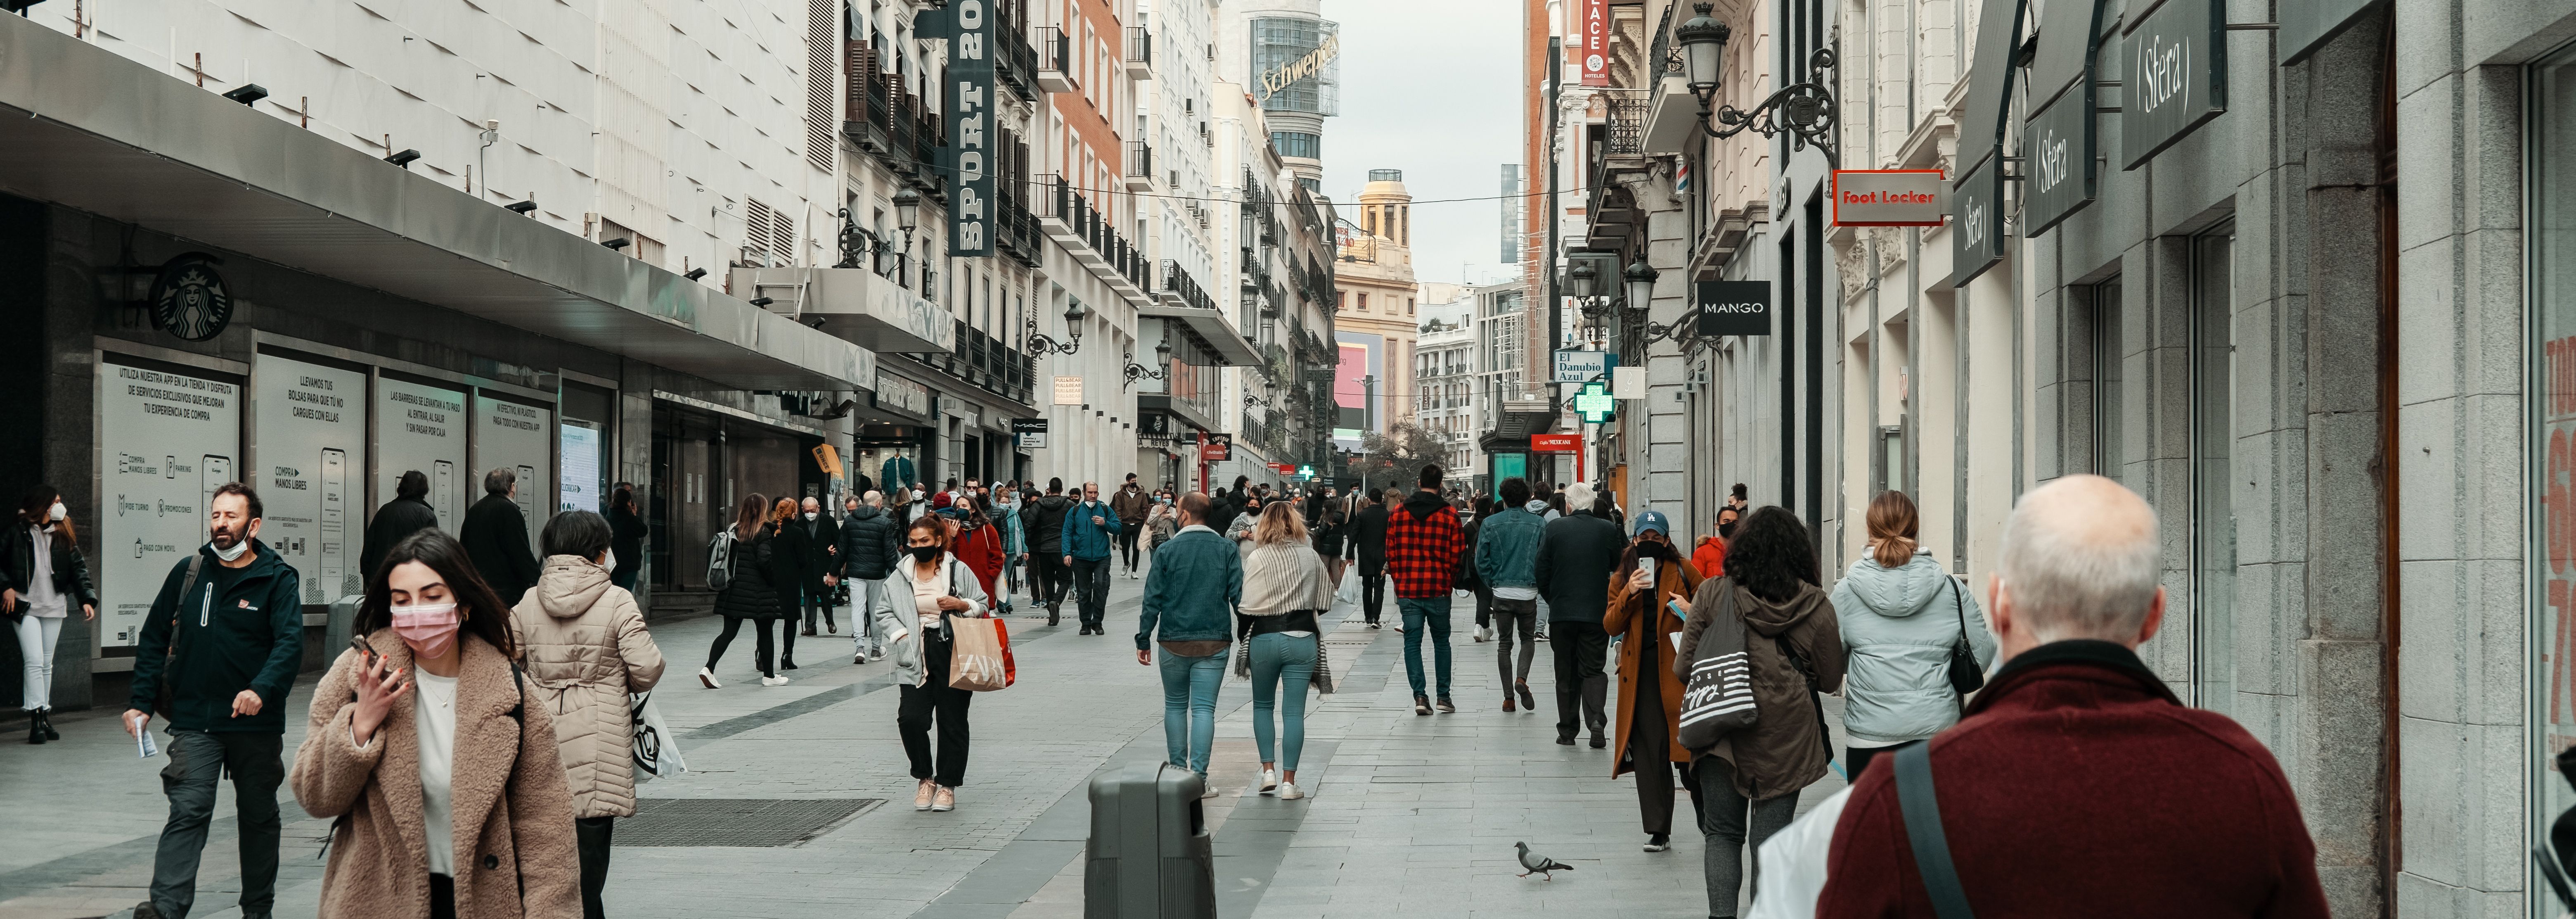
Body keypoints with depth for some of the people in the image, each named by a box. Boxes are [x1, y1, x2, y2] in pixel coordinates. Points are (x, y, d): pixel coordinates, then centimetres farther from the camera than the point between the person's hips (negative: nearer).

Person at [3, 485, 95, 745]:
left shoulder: (63, 535, 6)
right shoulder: (16, 532, -6)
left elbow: (78, 567, 5)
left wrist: (87, 599, -3)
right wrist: (6, 587, -12)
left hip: (53, 606, 4)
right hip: (24, 605, -4)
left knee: (47, 664, 10)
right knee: (34, 661, -12)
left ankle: (45, 718, 16)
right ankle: (36, 720, -14)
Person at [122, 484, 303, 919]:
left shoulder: (279, 579, -4)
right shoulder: (188, 572, 6)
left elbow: (290, 643, -16)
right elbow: (155, 638, 12)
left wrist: (262, 689, -33)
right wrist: (141, 701, 6)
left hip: (256, 723, -1)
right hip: (194, 720, 1)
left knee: (259, 816, 12)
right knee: (188, 811, -11)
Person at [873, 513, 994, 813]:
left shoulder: (959, 571, 3)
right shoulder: (901, 575, 7)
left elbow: (984, 606, 9)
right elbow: (883, 611, 12)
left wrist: (962, 605, -11)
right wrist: (901, 634, -3)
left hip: (954, 657, -1)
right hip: (916, 660, 1)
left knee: (952, 723, 2)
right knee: (911, 718, -12)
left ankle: (947, 785, 15)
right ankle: (924, 778, 10)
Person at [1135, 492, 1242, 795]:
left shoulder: (1167, 550, -3)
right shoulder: (1227, 549, 0)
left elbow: (1153, 599, -3)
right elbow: (1239, 595, -2)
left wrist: (1144, 639, 4)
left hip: (1174, 642, 0)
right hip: (1214, 642, 0)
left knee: (1175, 706, 15)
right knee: (1204, 708, 0)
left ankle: (1177, 770, 19)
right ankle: (1198, 777, -7)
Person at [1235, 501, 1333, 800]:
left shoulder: (1257, 557, -7)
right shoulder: (1311, 557, 2)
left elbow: (1248, 606, -9)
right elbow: (1324, 601, 10)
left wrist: (1241, 637, 4)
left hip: (1264, 638, -1)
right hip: (1302, 638, 1)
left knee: (1262, 706, 17)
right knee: (1294, 712, 3)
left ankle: (1268, 770, 9)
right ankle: (1289, 781, 0)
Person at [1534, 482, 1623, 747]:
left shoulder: (1554, 528, -6)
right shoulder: (1607, 529, -4)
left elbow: (1540, 571, -2)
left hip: (1561, 613, 0)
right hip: (1597, 613, 0)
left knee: (1566, 673, 11)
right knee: (1593, 670, 7)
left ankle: (1567, 730, 13)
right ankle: (1596, 719, -14)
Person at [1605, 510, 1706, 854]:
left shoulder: (1683, 572, 3)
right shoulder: (1622, 578, 10)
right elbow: (1610, 625, 1)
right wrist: (1629, 593, -13)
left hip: (1677, 668, -2)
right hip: (1640, 673, 3)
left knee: (1688, 750, -3)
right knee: (1649, 754, 2)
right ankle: (1658, 831, 7)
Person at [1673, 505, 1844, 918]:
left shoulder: (1712, 595, -6)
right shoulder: (1816, 606, -4)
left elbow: (1682, 668, -2)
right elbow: (1830, 680, 4)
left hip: (1722, 732, 0)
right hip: (1785, 739, 0)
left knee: (1722, 833, 14)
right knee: (1770, 841, 7)